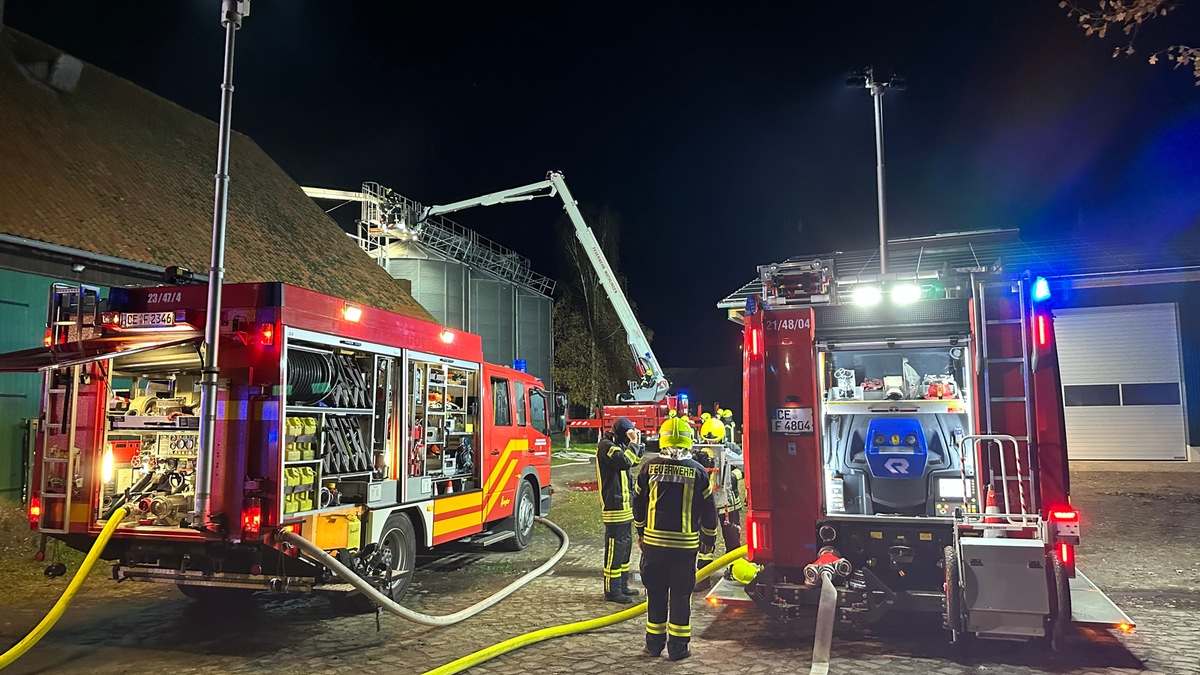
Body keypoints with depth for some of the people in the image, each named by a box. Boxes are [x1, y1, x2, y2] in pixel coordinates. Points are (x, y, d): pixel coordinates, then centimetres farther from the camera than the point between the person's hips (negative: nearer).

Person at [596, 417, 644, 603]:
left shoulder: (619, 444, 14)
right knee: (615, 548, -6)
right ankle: (612, 591, 0)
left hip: (624, 504, 10)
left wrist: (637, 443, 9)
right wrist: (633, 443, -18)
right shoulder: (606, 445, -15)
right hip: (614, 505, -10)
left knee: (626, 545, 16)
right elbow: (624, 461, -29)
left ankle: (622, 586, 26)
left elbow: (634, 461, 23)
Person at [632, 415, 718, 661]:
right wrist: (709, 539, 15)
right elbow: (708, 510, 1)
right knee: (681, 594, 8)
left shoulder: (649, 468, -3)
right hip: (685, 544, -1)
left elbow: (638, 504, 7)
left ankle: (654, 643, 20)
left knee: (656, 593, 12)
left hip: (653, 541, 1)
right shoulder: (697, 471, -6)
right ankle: (678, 646, 11)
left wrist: (641, 533, 21)